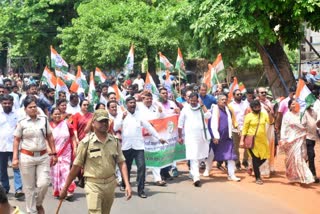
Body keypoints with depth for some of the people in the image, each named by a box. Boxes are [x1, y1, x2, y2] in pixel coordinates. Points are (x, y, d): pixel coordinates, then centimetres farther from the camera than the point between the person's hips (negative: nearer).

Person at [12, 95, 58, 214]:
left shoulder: (44, 120, 4)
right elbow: (16, 141, 2)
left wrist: (54, 153, 6)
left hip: (43, 156, 2)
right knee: (29, 187, 6)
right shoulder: (21, 123, -1)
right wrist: (15, 158, -5)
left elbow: (50, 137, 9)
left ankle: (38, 204, 25)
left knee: (44, 183, -5)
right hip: (27, 157, -1)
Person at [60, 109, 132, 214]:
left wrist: (127, 184, -8)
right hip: (93, 184, -4)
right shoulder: (86, 142, -7)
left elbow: (121, 163, 3)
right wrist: (65, 188, 1)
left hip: (110, 184, 4)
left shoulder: (114, 141, 3)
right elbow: (76, 166, -3)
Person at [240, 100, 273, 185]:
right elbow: (244, 129, -3)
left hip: (262, 140, 4)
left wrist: (269, 112, -23)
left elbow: (271, 121, -8)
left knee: (264, 157, 3)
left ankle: (253, 168, 30)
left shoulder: (264, 114, 7)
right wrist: (242, 140, -9)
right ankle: (258, 178, 9)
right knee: (255, 158, -1)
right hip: (252, 140, -4)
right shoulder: (249, 116, -2)